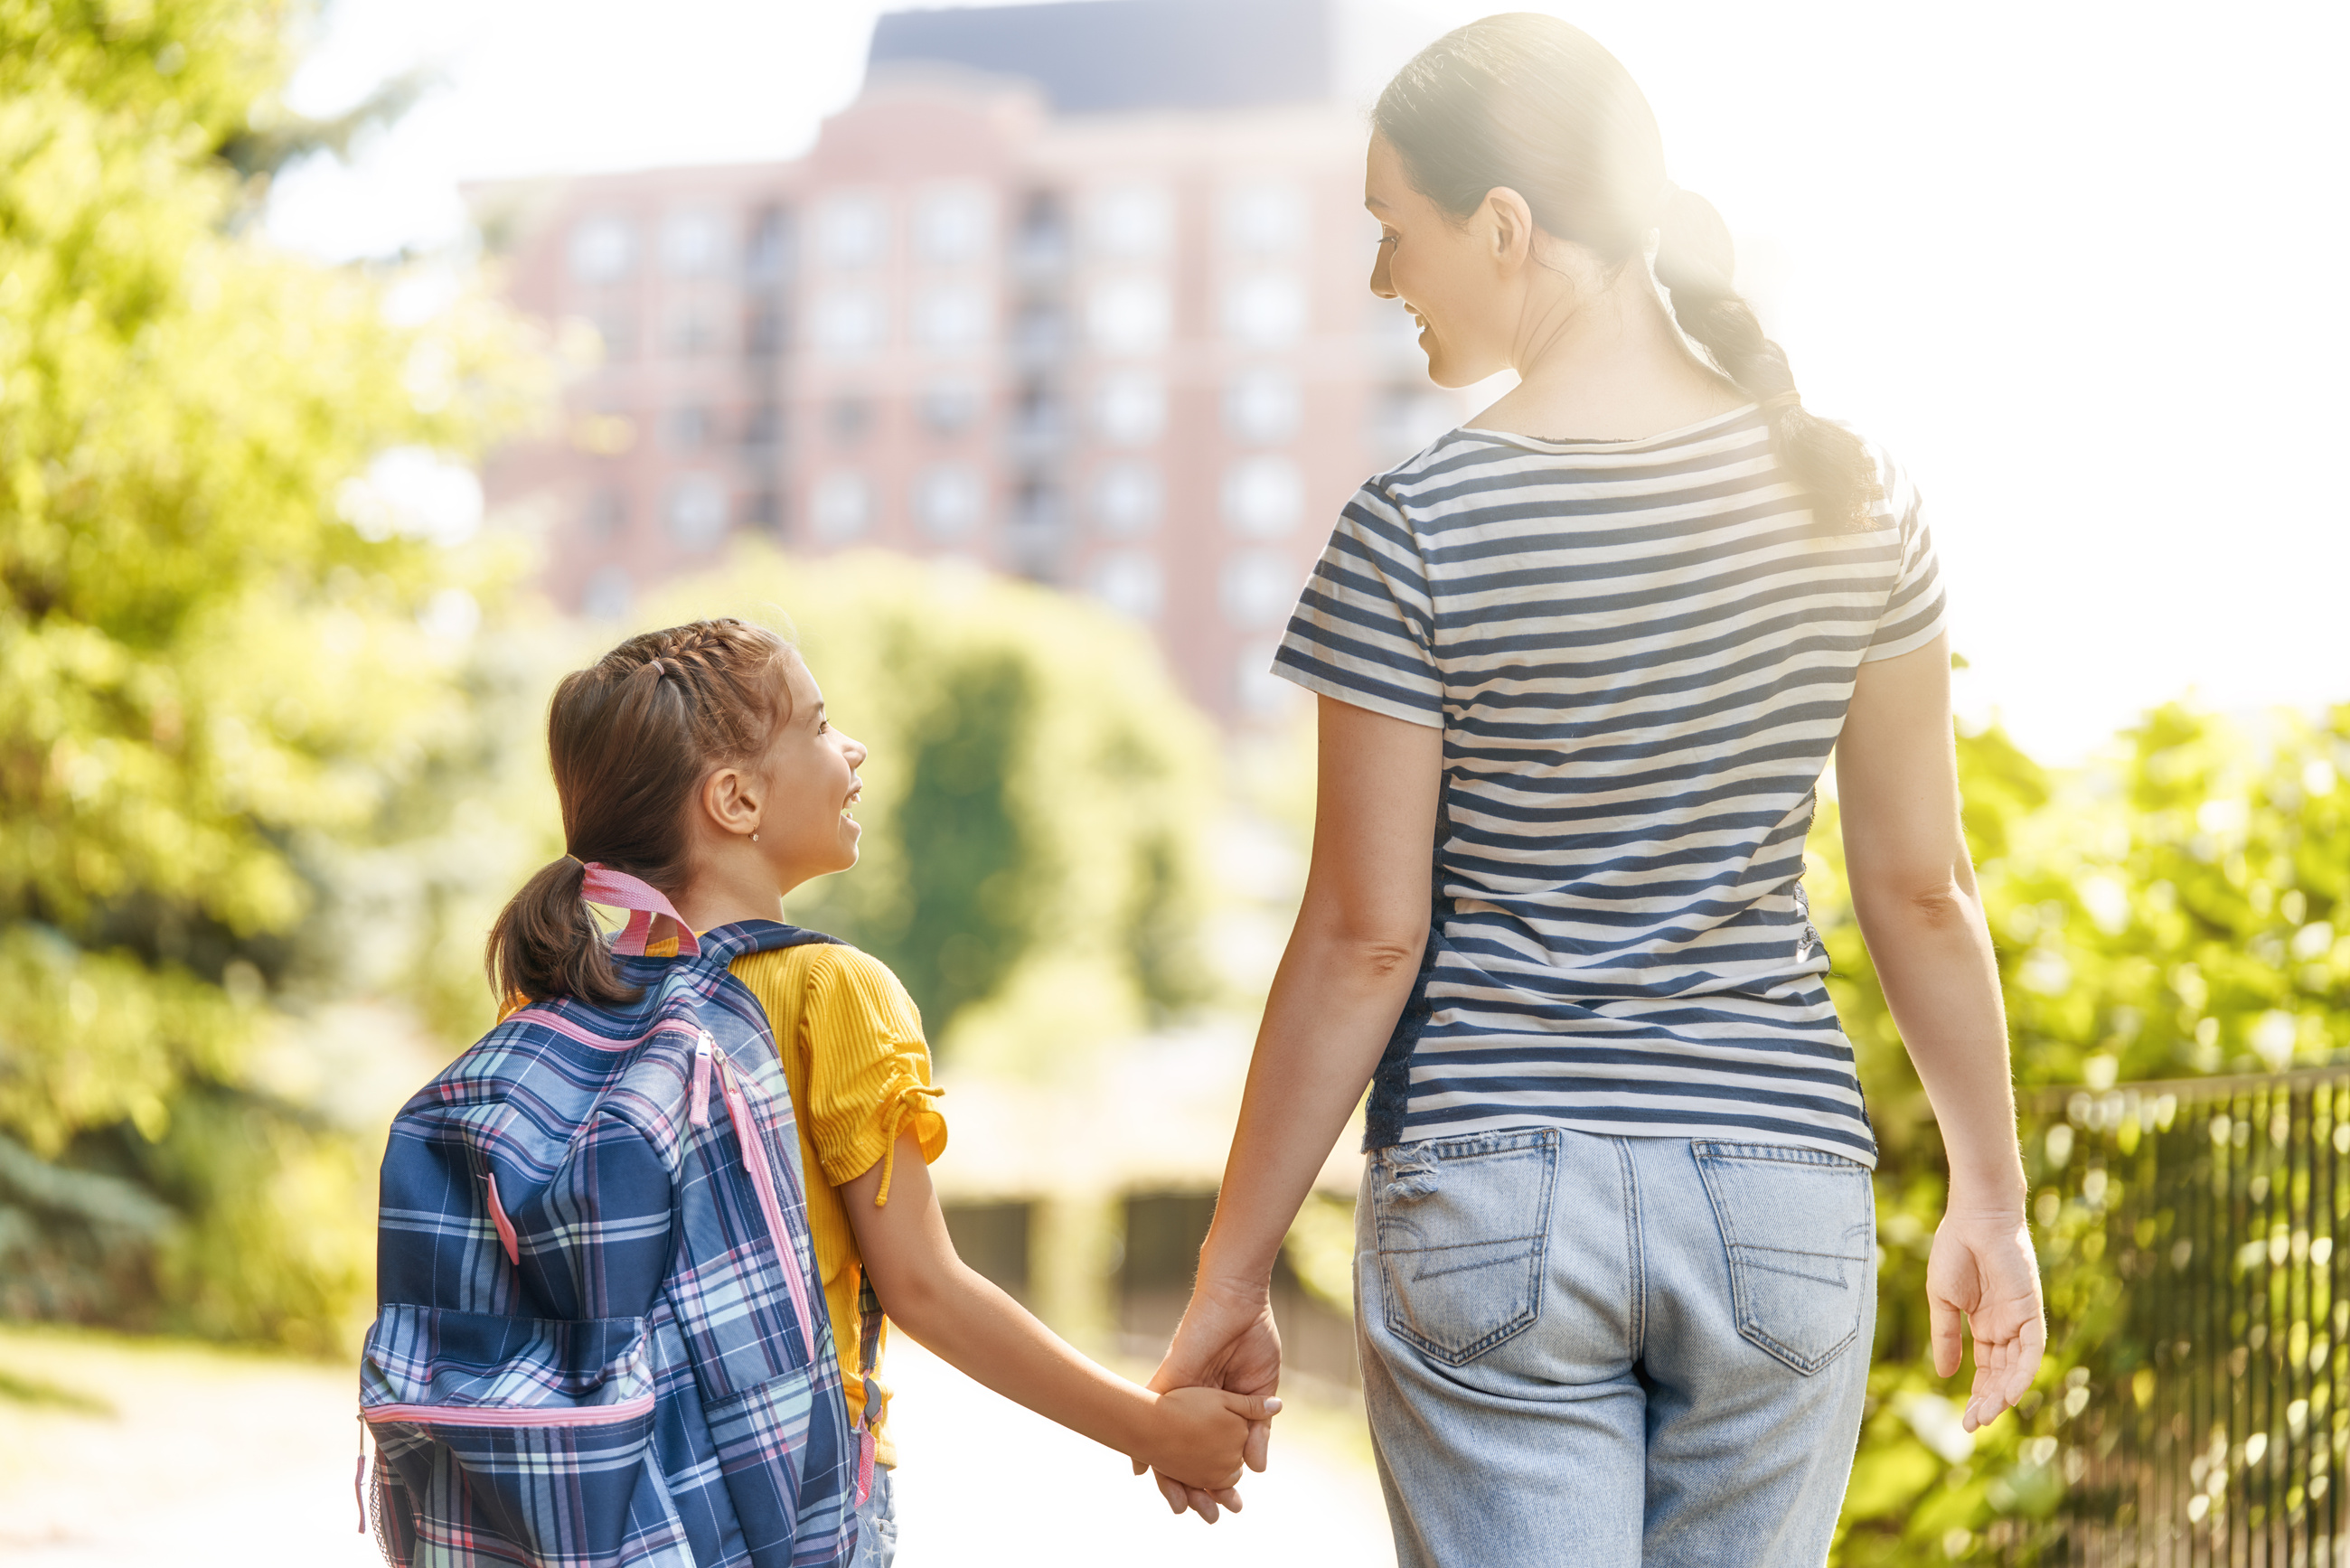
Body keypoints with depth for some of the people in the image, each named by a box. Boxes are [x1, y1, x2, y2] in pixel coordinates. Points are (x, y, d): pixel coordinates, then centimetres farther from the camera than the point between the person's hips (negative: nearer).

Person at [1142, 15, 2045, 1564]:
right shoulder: (1851, 495, -1)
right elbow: (1921, 888, 4)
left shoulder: (1418, 531, -11)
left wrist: (1231, 1279, 1)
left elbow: (1367, 939, -9)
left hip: (1486, 1195, -3)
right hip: (1784, 1197, 3)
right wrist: (1992, 1200, 16)